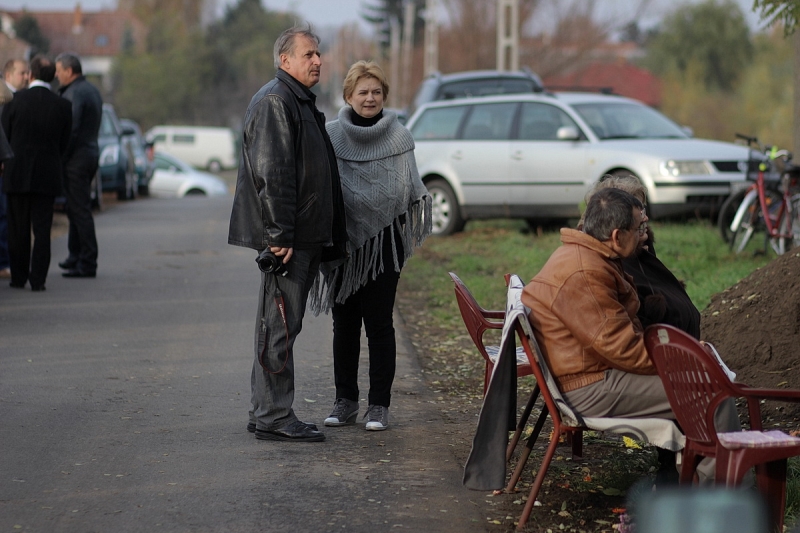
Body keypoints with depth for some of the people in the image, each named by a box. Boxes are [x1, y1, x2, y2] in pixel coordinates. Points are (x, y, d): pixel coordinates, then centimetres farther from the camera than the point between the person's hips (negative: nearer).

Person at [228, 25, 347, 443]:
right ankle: (274, 418, -5)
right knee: (280, 324, -8)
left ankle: (265, 412, 21)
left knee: (280, 323, 14)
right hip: (286, 237, -11)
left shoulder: (299, 102, 21)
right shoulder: (274, 102, -13)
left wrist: (325, 237, 23)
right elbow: (273, 173, -21)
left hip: (302, 236, 11)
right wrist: (280, 235, -25)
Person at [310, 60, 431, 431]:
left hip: (383, 241, -2)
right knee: (344, 323, 7)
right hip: (342, 242, 2)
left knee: (379, 323, -2)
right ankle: (345, 401, 16)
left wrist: (418, 210, -12)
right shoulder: (331, 135, 5)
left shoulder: (399, 137, 3)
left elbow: (411, 188, 7)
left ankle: (379, 404, 4)